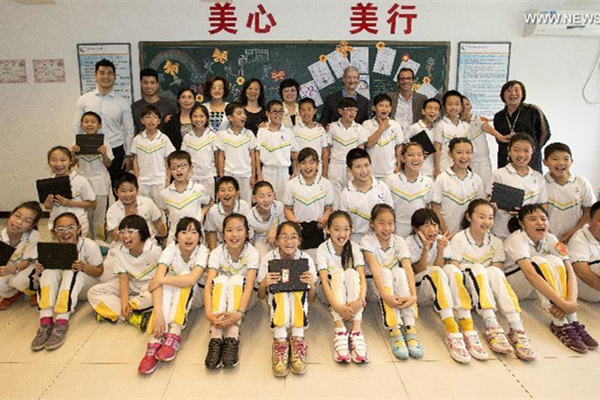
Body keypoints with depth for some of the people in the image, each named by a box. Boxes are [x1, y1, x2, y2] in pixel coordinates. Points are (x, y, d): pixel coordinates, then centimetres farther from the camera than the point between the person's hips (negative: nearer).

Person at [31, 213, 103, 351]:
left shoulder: (89, 245, -17)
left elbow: (99, 272, -12)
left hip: (84, 287, -3)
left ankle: (61, 322, -40)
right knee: (49, 271, -26)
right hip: (60, 288, 3)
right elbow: (47, 269, -1)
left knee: (72, 272, -34)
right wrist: (40, 271, -25)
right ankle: (45, 322, -34)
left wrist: (84, 266, -32)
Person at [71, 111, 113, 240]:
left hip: (100, 182, -2)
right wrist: (72, 153, -11)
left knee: (99, 215, 4)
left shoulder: (103, 142, -3)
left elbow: (108, 164, -2)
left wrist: (104, 154, -20)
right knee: (85, 214, 9)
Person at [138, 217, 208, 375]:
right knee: (168, 279, -30)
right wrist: (158, 312, -45)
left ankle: (174, 333, -39)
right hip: (171, 297, 2)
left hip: (194, 296, -1)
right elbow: (158, 279, -32)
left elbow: (192, 279, -39)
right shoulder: (171, 249, -18)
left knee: (185, 276, -31)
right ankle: (156, 340, -40)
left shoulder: (202, 251, -22)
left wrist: (160, 280, -32)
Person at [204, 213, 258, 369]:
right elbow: (208, 284, -25)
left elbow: (249, 285, -29)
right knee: (220, 279, -30)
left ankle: (232, 337, -40)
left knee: (236, 279, -32)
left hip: (242, 296, -1)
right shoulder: (217, 253, -14)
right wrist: (208, 313, -42)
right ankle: (216, 337, -40)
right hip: (221, 297, 2)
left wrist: (239, 313, -46)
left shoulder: (251, 252, -18)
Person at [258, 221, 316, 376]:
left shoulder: (306, 259, -12)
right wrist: (264, 284, -27)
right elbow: (261, 297, -5)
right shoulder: (269, 258, -13)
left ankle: (297, 338, -31)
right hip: (277, 303, 0)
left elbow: (311, 299, -5)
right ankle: (280, 339, -34)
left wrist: (311, 285, -28)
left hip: (298, 304, 0)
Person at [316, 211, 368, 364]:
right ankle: (340, 331, -45)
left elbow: (361, 277, -21)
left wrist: (360, 300, -43)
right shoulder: (323, 249, -17)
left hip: (350, 293, 2)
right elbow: (324, 280, -28)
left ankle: (356, 331, -41)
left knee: (352, 273, -31)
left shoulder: (354, 248, -11)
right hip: (330, 292, -2)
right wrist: (337, 306, -45)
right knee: (337, 274, -33)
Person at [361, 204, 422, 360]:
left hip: (397, 283, 2)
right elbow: (374, 269, -27)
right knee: (385, 272, -33)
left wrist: (413, 295, -36)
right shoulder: (367, 241, -11)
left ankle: (410, 328, -35)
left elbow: (408, 269, -19)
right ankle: (394, 331, -41)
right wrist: (384, 294, -42)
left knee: (399, 272, -31)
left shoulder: (399, 241, -5)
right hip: (376, 286, -2)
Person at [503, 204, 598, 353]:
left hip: (535, 289, 5)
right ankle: (560, 324, -31)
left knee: (554, 261, -22)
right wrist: (562, 303, -43)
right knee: (539, 262, -30)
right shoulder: (517, 240, -25)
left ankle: (573, 322, -25)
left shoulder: (550, 239, -8)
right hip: (510, 285, -5)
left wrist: (570, 301, -36)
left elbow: (569, 271, -18)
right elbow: (530, 274, -38)